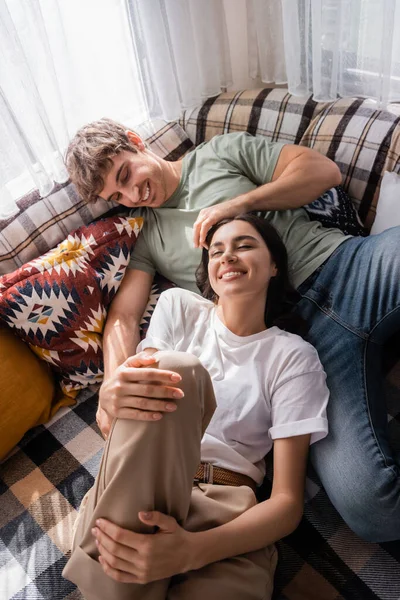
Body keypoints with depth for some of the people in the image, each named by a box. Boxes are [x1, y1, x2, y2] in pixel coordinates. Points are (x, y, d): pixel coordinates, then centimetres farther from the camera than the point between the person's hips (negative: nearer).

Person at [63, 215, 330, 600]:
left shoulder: (294, 356, 3)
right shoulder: (179, 306, 10)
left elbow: (288, 500, -5)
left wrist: (193, 550, -22)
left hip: (224, 508, -1)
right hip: (138, 490, 2)